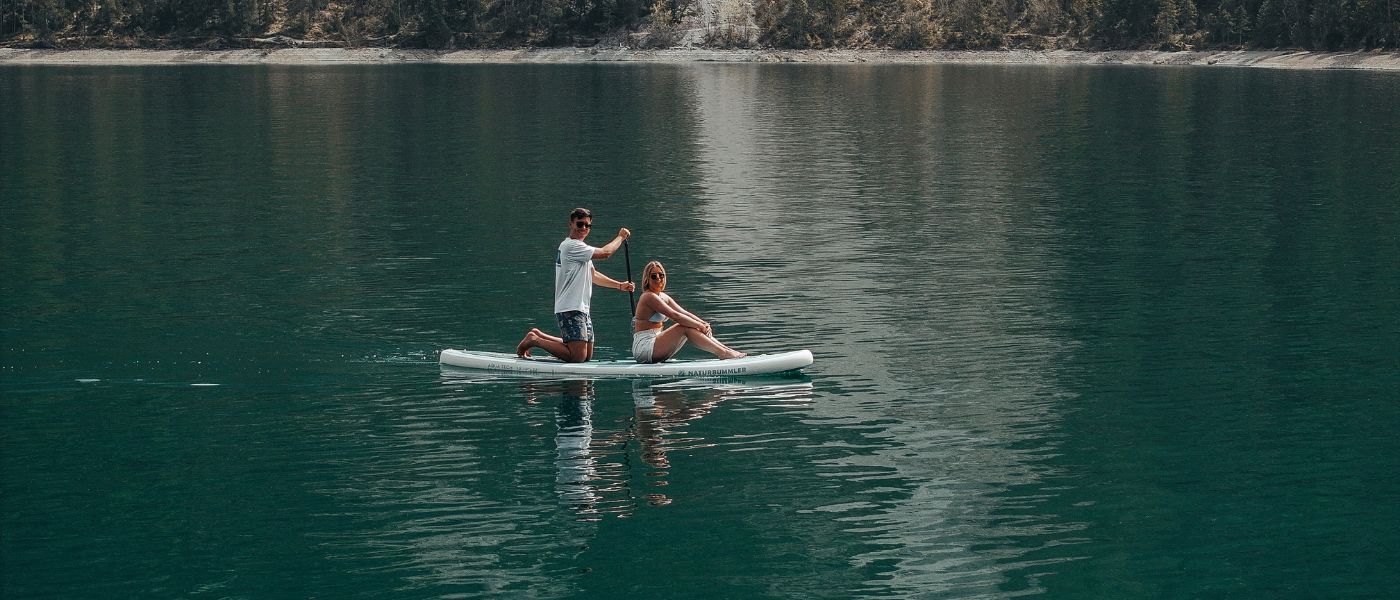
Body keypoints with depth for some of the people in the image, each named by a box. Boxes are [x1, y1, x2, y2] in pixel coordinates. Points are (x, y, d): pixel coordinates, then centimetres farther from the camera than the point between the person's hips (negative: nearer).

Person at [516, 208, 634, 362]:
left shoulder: (579, 248, 20)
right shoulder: (571, 245, -14)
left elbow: (593, 275, 26)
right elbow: (604, 253, -18)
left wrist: (620, 285, 19)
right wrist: (621, 237, -1)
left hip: (581, 309, 11)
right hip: (570, 310, -11)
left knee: (588, 354, 14)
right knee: (578, 357, -16)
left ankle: (539, 335, 21)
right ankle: (534, 340, -3)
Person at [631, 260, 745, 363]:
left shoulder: (663, 297, 16)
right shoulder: (649, 297, -14)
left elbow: (684, 313, 8)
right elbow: (675, 316, -20)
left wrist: (704, 324, -9)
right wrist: (700, 326, -16)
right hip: (643, 347, -9)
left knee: (692, 325, 1)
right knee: (685, 327, -18)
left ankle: (727, 350, -3)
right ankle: (723, 353, -19)